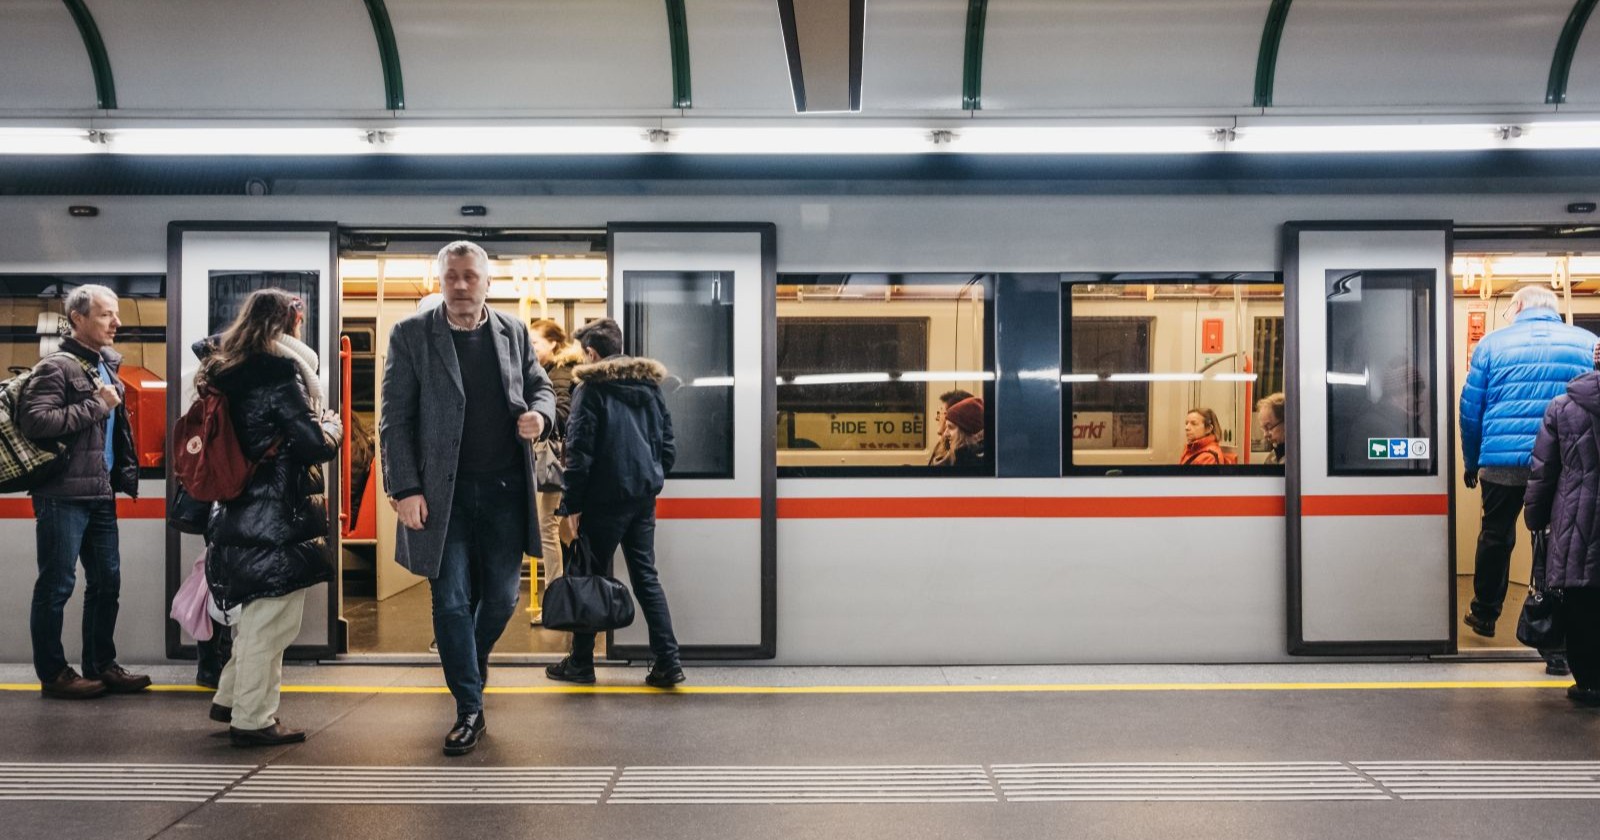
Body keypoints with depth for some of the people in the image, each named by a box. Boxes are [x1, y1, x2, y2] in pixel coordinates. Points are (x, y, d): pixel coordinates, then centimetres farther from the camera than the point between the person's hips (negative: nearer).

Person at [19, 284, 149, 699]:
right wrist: (96, 406, -17)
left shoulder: (106, 366, 16)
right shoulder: (56, 367, -9)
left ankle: (101, 665, 22)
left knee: (106, 581, 11)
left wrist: (126, 472, 11)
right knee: (56, 585, 0)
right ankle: (53, 673, 10)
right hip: (63, 495, -8)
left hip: (100, 494, 8)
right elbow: (33, 420, -22)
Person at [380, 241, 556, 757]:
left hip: (505, 490, 3)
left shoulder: (513, 333, 7)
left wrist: (540, 414, -7)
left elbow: (540, 387, 18)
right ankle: (469, 709, 11)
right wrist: (406, 490, -11)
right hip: (443, 493, -3)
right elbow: (395, 420, -4)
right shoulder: (411, 335, -2)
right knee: (451, 600, 0)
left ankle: (470, 662, 42)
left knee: (501, 597, 12)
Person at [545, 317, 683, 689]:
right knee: (646, 576, 10)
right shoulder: (650, 387, 11)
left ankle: (581, 663, 13)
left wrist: (572, 504, -8)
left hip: (605, 498, -5)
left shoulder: (591, 389, -8)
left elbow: (580, 451, -12)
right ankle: (667, 662, 4)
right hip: (644, 497, 6)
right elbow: (667, 446, 13)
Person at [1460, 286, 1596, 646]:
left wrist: (1471, 463, 15)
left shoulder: (1492, 343, 5)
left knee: (1495, 537, 17)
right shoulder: (1588, 342, 6)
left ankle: (1485, 614, 31)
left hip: (1503, 462, 0)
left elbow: (1471, 410, 5)